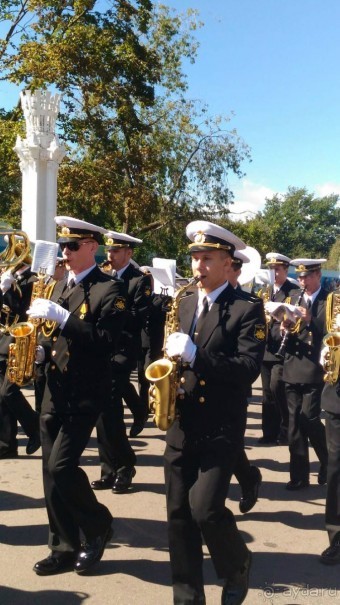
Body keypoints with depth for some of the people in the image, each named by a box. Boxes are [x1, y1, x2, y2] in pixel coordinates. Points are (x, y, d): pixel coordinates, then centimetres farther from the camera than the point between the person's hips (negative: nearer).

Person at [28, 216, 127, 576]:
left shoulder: (109, 290, -10)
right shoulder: (61, 286, 14)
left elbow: (106, 342, -21)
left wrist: (62, 317, -26)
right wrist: (41, 350, 0)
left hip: (85, 395, -7)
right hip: (54, 392, 7)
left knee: (61, 468, -12)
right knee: (51, 472, 7)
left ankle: (97, 527, 13)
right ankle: (65, 548, 19)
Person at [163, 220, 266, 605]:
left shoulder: (247, 308, -7)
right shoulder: (184, 303, 11)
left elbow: (249, 368, -18)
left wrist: (195, 355, -26)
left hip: (221, 429, -5)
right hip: (181, 425, 6)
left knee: (205, 508, -12)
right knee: (179, 513, 7)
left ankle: (238, 568, 19)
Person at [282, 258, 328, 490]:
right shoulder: (293, 299, 12)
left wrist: (311, 320, -23)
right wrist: (284, 329, -12)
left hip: (315, 370, -5)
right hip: (293, 369, 5)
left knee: (309, 419, -7)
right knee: (295, 422, 5)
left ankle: (329, 463, 18)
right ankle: (299, 475, 13)